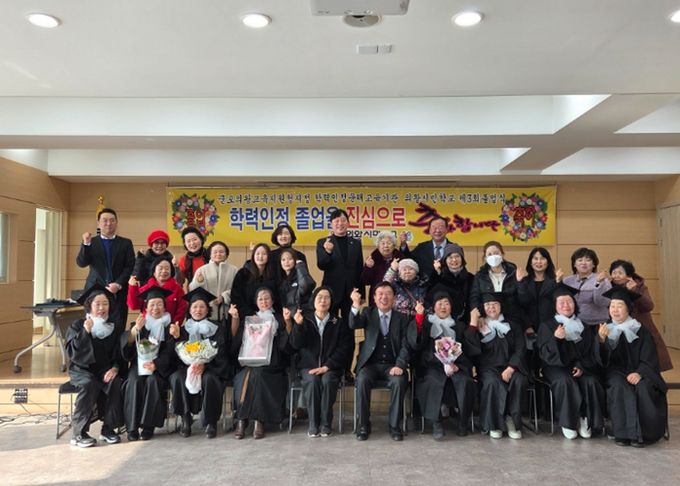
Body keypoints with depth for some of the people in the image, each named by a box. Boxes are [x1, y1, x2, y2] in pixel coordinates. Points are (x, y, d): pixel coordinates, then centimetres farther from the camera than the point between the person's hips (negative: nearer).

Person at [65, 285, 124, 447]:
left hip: (105, 370, 2)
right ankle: (79, 433, -24)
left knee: (116, 383, -28)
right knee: (90, 385, -34)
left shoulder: (113, 327, 9)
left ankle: (108, 428, -16)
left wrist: (115, 368, -9)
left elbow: (119, 354, 10)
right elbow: (72, 352, -12)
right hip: (81, 370, -2)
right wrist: (85, 332, -22)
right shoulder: (78, 326, 1)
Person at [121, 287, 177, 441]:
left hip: (160, 366, -2)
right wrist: (135, 329, -23)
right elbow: (125, 343, -4)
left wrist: (155, 364, -19)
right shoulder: (140, 323, 13)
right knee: (134, 382, -27)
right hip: (139, 364, 2)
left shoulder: (170, 325, 7)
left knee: (152, 381, -30)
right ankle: (132, 426, -23)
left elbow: (169, 352, -2)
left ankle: (148, 425, -23)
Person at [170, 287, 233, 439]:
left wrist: (204, 365, -21)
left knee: (209, 379, -35)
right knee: (177, 378, -30)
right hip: (186, 367, 2)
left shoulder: (218, 328, 5)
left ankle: (210, 422, -21)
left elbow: (220, 353, -5)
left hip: (211, 368, -2)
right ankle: (185, 419, -17)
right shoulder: (184, 329, 14)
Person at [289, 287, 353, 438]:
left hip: (331, 367, 0)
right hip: (308, 366, 1)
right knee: (312, 381, -30)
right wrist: (298, 325, -17)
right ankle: (313, 424, -18)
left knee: (328, 380, -31)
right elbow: (296, 345, 1)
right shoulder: (304, 319, 10)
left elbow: (345, 348, -1)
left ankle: (326, 423, -17)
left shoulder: (339, 323, 8)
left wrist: (327, 366, -13)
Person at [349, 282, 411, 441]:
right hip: (370, 364, 0)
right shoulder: (368, 313, 8)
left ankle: (395, 425, -13)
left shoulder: (402, 318, 7)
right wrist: (356, 305, -32)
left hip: (392, 365, 0)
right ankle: (363, 425, -14)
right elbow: (353, 325, -13)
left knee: (399, 382, -30)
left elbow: (405, 346, 0)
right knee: (362, 380, -29)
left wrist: (399, 365, -17)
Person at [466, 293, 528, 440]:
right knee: (492, 382, -34)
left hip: (510, 366, 2)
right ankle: (494, 424, -19)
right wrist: (473, 323, -10)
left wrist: (510, 369, -14)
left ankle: (512, 420, -16)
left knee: (519, 381, -31)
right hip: (487, 367, -1)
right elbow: (471, 349, -6)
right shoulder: (478, 326, 10)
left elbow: (519, 350, 3)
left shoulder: (513, 326, 14)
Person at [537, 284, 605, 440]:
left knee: (591, 381, -28)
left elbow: (592, 350, 11)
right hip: (556, 366, -2)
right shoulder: (547, 325, 7)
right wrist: (555, 338, -24)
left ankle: (586, 420, -12)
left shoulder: (584, 324, 15)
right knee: (565, 381, -33)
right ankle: (567, 422, -20)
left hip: (582, 366, 3)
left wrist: (581, 366, -8)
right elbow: (544, 353, -4)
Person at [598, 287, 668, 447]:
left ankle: (642, 433, -21)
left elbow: (649, 359, 0)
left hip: (637, 372, 0)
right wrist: (602, 340, -20)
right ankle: (624, 433, -29)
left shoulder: (640, 330, 7)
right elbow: (602, 360, 0)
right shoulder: (604, 329, 10)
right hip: (615, 372, 0)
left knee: (644, 388, -32)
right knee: (619, 387, -32)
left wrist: (639, 373, -20)